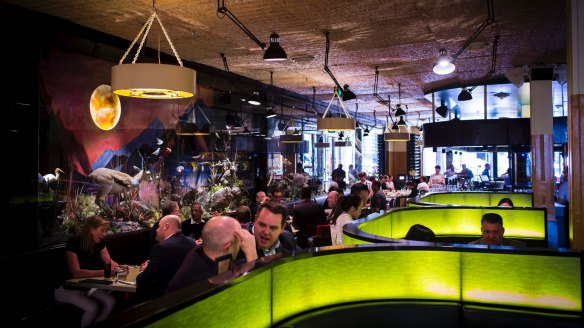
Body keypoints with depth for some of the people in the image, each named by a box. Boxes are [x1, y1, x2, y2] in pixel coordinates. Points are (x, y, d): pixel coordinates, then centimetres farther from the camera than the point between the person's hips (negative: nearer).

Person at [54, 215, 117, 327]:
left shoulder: (99, 243, -4)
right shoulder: (73, 243, -25)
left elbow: (108, 261, 2)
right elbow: (76, 273, -33)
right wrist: (103, 272, -40)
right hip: (67, 288, -7)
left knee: (110, 302, -16)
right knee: (93, 307, -28)